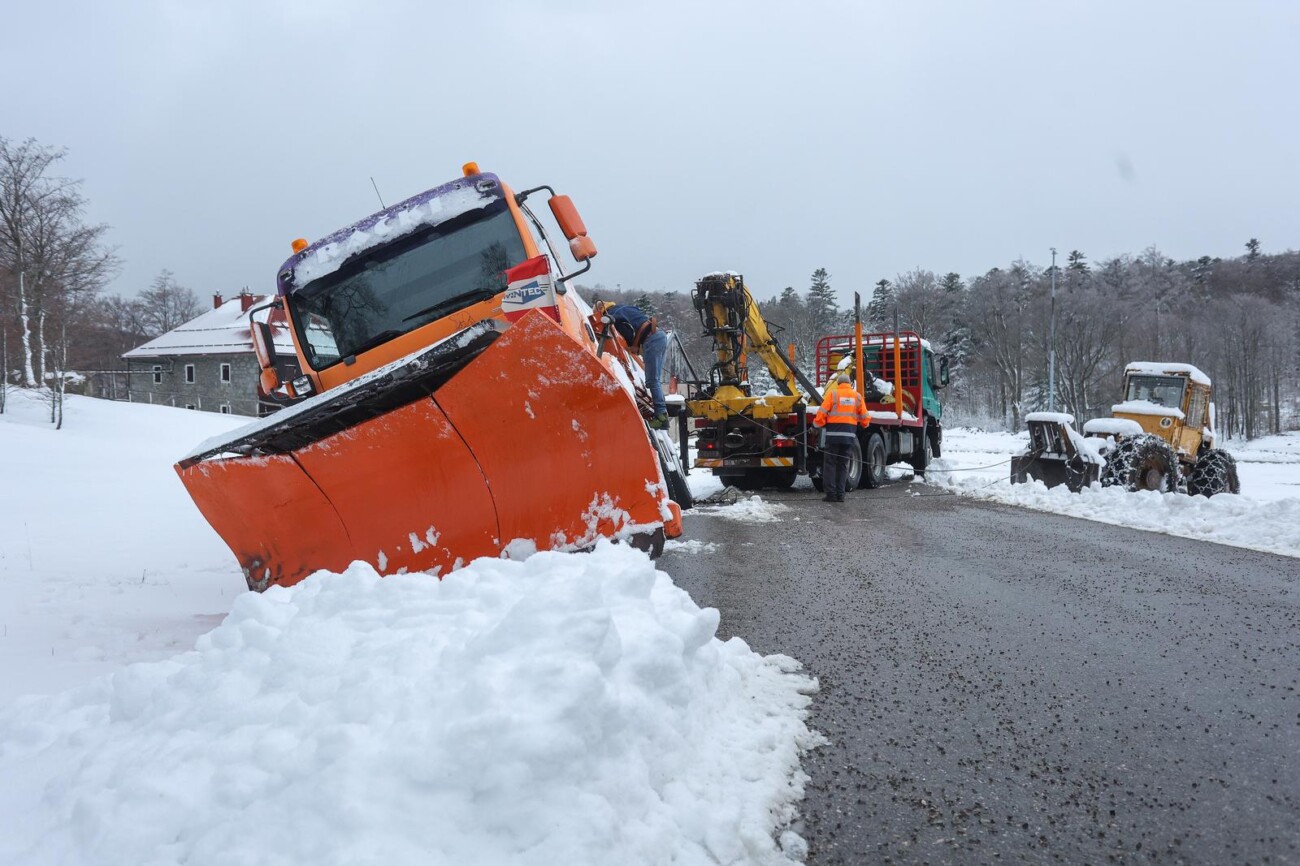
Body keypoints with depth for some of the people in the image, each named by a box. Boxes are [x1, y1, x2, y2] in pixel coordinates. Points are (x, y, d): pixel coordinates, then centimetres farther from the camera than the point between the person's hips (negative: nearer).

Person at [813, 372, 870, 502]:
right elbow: (864, 417, 10)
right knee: (843, 465, 11)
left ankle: (830, 493, -2)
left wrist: (817, 424, 11)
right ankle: (840, 494, 8)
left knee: (830, 464, 3)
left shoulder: (833, 394, -1)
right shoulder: (857, 396, 9)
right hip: (849, 435, 3)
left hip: (833, 434, -3)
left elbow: (822, 413, -6)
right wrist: (864, 424, 31)